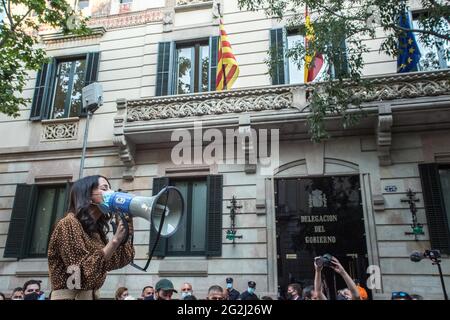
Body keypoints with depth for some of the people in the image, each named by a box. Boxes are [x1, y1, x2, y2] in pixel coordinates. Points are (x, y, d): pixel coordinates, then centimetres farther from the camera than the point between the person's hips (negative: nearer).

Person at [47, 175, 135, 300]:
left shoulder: (95, 228, 10)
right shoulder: (69, 223, -11)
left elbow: (122, 259, 2)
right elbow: (84, 271, -20)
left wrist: (128, 220, 0)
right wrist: (115, 240, -21)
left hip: (91, 295, 7)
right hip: (69, 296, -7)